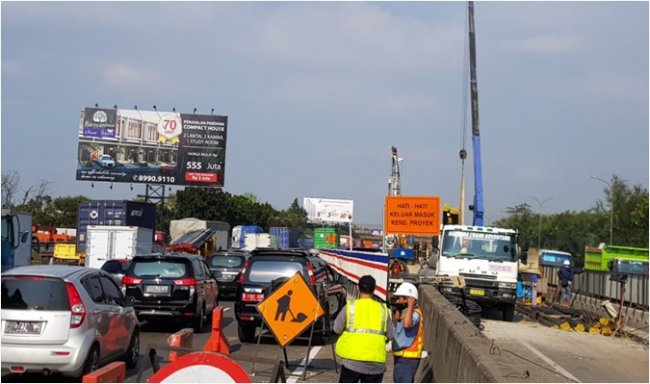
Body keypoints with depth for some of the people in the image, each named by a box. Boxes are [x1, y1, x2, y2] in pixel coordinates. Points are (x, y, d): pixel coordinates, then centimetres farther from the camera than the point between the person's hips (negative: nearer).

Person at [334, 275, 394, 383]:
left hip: (352, 360, -1)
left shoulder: (350, 307, -3)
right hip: (376, 363, 1)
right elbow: (390, 334, 6)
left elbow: (337, 328, 4)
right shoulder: (383, 309, 3)